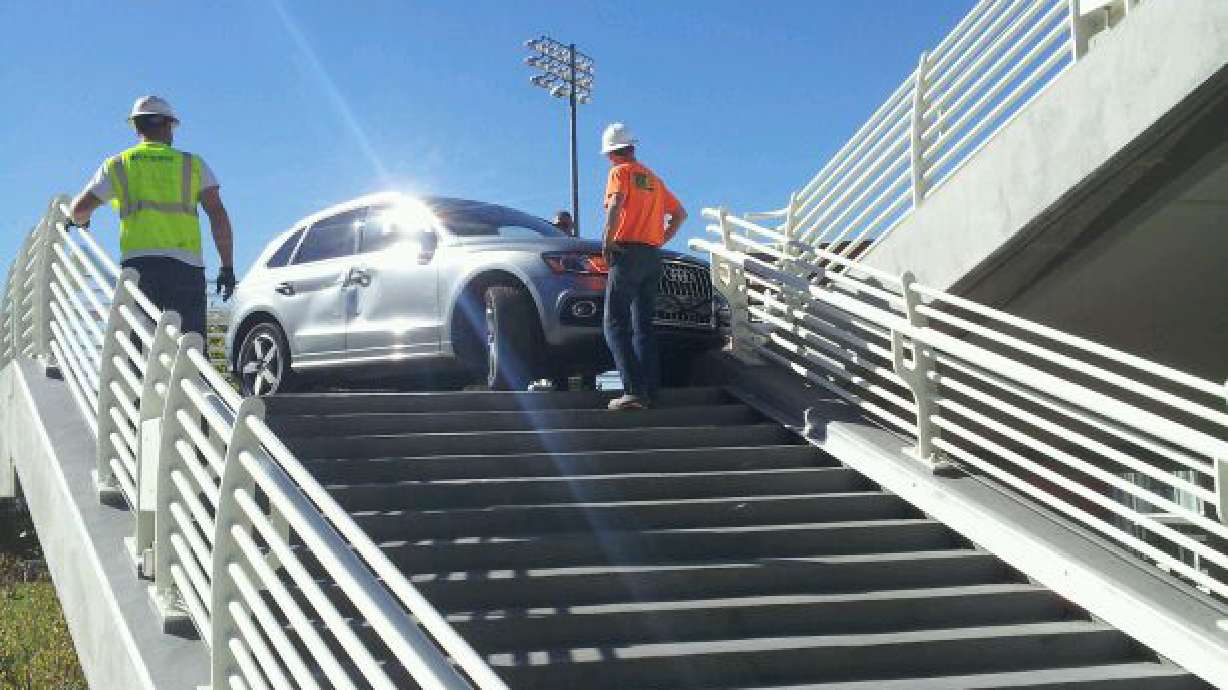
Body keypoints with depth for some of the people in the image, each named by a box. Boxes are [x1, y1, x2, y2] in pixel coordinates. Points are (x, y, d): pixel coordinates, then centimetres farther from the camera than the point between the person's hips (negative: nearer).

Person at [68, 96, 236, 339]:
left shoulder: (117, 165, 13)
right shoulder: (193, 164, 12)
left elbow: (78, 210, 10)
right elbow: (218, 214, 1)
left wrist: (81, 221, 34)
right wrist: (228, 266, 2)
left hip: (137, 263, 1)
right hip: (186, 264, -1)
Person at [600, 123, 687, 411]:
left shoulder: (620, 172, 0)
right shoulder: (653, 178, 22)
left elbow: (616, 204, -20)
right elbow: (680, 214, 27)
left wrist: (607, 240, -13)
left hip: (626, 254, -7)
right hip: (652, 257, 7)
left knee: (615, 324, -7)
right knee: (643, 327, 9)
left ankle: (634, 389, -20)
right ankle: (649, 392, 3)